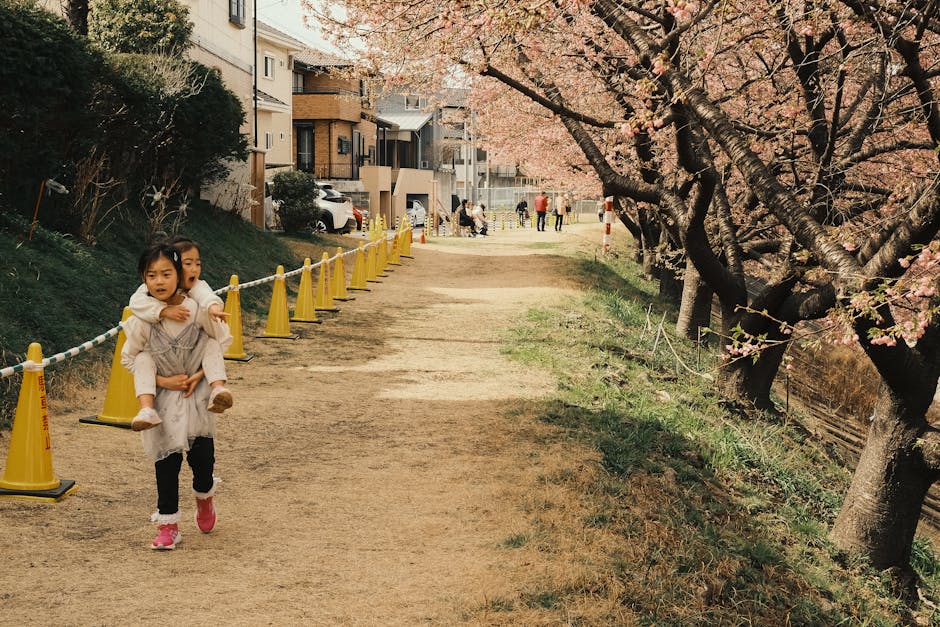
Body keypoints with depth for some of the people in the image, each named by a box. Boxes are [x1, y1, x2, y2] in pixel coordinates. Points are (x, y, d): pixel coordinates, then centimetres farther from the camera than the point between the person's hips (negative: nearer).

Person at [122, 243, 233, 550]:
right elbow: (128, 358, -3)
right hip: (162, 396, 0)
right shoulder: (142, 320, -16)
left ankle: (204, 497, 35)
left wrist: (201, 374, -10)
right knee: (166, 460, 2)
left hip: (197, 393, 0)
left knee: (202, 454, 0)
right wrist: (163, 381, -11)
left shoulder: (197, 310, -17)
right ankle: (167, 524, 13)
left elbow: (223, 340, -2)